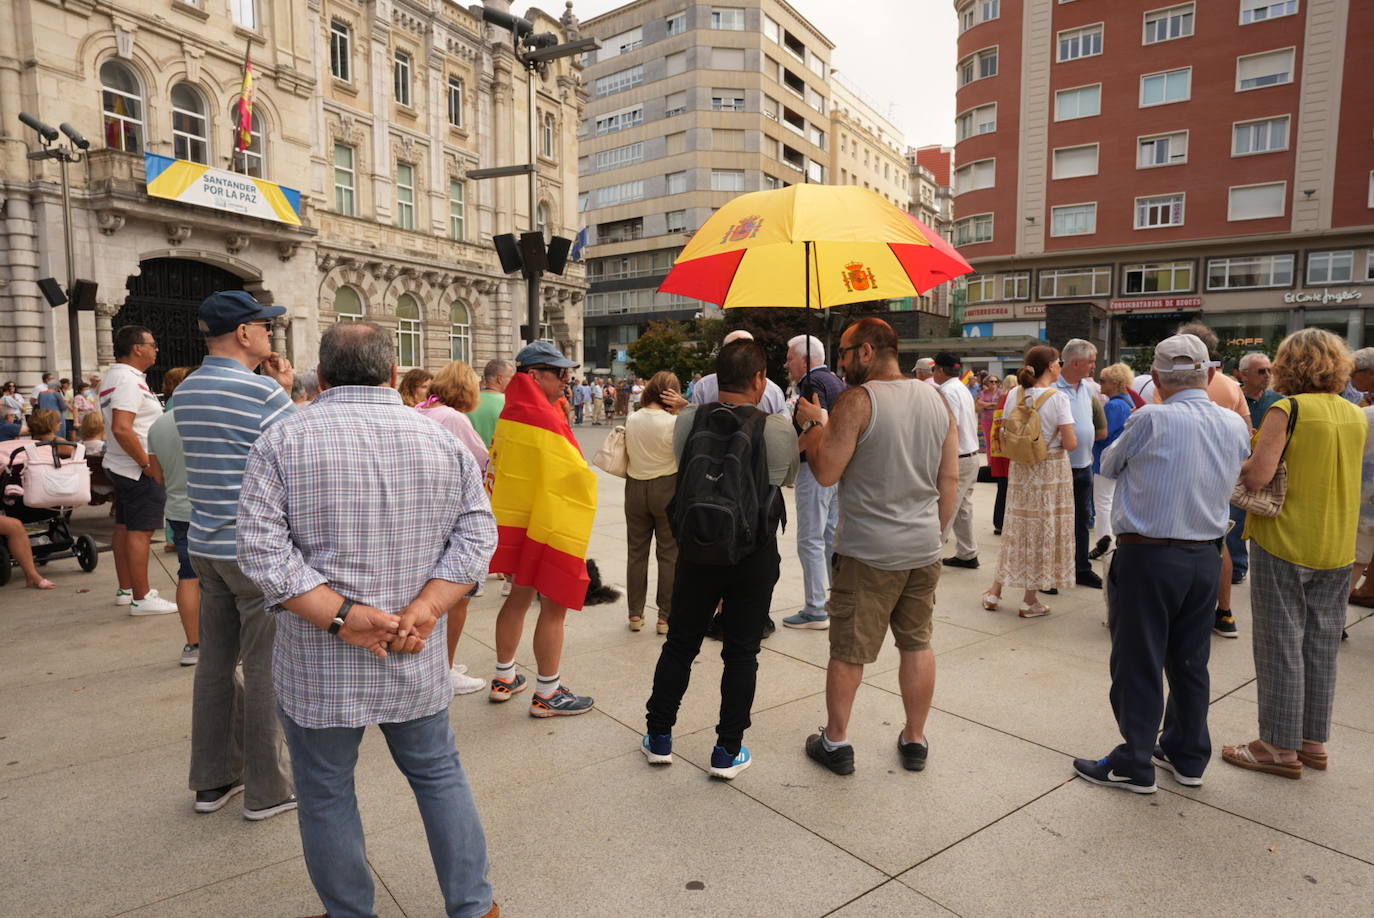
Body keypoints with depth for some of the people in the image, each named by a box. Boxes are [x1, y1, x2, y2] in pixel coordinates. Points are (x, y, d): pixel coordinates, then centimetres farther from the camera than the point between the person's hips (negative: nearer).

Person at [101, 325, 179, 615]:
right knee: (140, 532, -7)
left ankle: (125, 589, 26)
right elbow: (121, 428, -27)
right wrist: (147, 463, -22)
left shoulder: (115, 376, 16)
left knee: (125, 527, 16)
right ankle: (141, 598, -4)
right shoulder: (128, 380, -17)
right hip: (139, 470, -11)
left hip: (121, 467, 11)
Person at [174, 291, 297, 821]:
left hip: (205, 546, 8)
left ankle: (213, 779, 28)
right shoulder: (261, 392, -17)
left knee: (215, 661, 16)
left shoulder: (185, 393, 10)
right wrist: (288, 393, -1)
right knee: (265, 668, 2)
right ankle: (267, 789, 14)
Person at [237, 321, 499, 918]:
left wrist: (340, 615, -16)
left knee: (326, 795, 16)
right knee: (439, 775, 19)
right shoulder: (443, 440, -1)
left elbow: (262, 549, -15)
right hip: (415, 665, 2)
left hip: (318, 666, -2)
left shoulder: (282, 441, -7)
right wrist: (421, 613, -13)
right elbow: (476, 536, -7)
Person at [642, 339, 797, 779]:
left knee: (680, 643, 17)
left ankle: (658, 737, 28)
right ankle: (728, 750, 20)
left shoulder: (688, 419, -7)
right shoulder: (777, 429, -13)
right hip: (754, 556, -2)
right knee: (741, 652, 11)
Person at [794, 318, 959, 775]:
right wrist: (934, 531, 18)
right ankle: (915, 741, 30)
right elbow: (951, 480, 9)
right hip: (924, 549, 6)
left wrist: (813, 424, 1)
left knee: (848, 651, 8)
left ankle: (835, 741, 22)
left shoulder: (857, 401, -14)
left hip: (868, 550, -6)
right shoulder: (938, 401, 6)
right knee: (917, 643, 17)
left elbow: (826, 472, -14)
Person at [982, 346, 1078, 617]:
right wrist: (1059, 437, 5)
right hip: (1051, 470, -4)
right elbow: (1070, 444, -15)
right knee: (1044, 530, 6)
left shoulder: (1015, 394, -1)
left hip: (1021, 469, 4)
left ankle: (995, 591, 18)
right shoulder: (1058, 397, -14)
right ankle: (1029, 600, 13)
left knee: (1017, 527, 15)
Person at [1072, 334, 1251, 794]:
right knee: (1190, 661, 17)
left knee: (1139, 663, 4)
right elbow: (1230, 481, 15)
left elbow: (1109, 466, 0)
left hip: (1147, 554, -6)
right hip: (1207, 555, 6)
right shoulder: (1236, 426, 1)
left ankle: (1134, 765, 14)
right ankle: (1187, 756, 31)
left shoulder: (1150, 420, -16)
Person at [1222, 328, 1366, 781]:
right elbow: (1339, 473, 17)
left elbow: (1256, 475, -21)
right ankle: (1314, 741, 27)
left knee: (1281, 647, 4)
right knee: (1321, 648, 15)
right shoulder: (1357, 416, 6)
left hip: (1284, 543, -6)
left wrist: (1235, 464, -2)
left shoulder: (1288, 409, -14)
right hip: (1337, 548, 6)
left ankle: (1280, 747, 13)